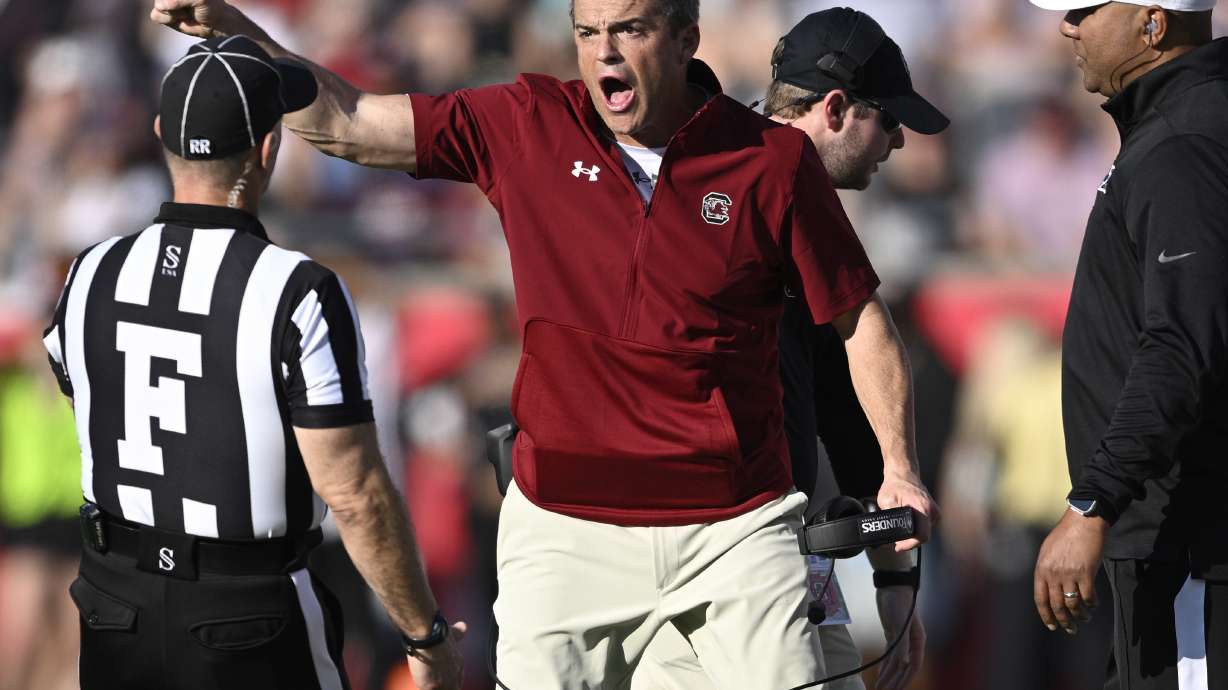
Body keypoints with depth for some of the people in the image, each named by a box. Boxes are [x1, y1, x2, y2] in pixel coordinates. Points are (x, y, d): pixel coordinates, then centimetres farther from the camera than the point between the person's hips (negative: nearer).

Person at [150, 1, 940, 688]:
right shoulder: (527, 128, -1)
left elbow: (860, 318, 3)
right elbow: (343, 122, 1)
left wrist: (899, 466, -5)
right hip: (565, 525, 1)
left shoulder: (773, 162, -4)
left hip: (733, 527, -1)